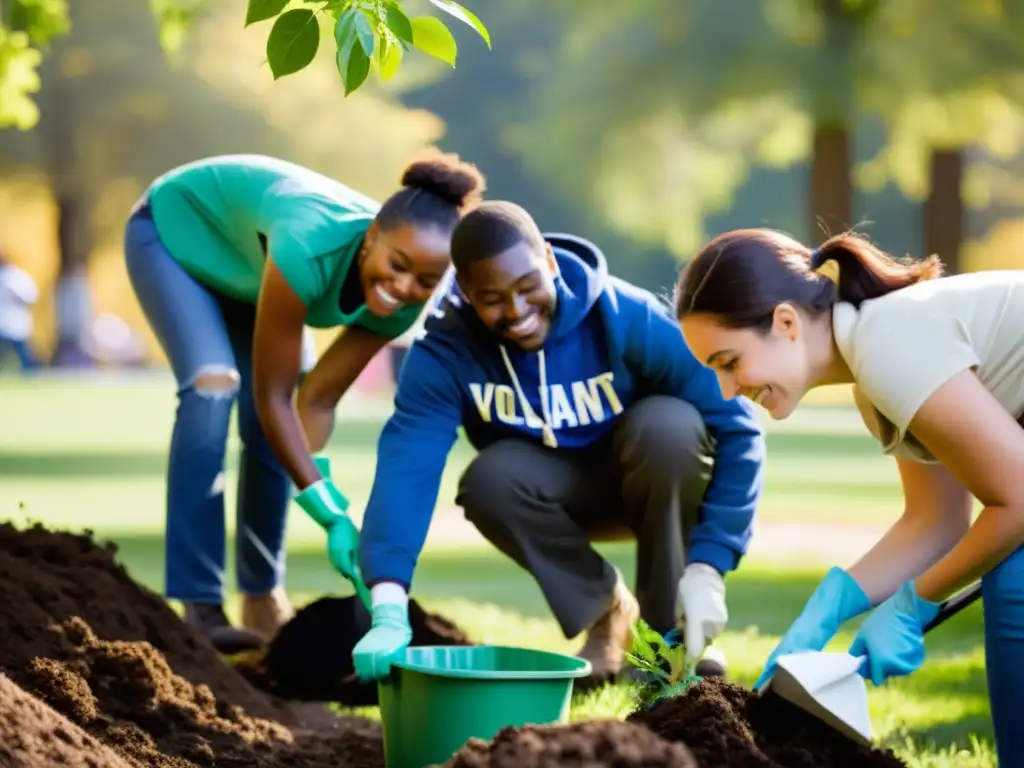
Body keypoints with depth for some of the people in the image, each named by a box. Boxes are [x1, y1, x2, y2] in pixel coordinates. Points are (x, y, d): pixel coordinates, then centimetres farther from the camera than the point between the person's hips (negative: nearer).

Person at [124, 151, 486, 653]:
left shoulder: (402, 304, -24)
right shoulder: (309, 247, -44)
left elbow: (317, 401, -17)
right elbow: (272, 394, -37)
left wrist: (310, 481, -31)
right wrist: (328, 510, -39)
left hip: (246, 260, 6)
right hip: (177, 228, -6)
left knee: (269, 428, -3)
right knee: (213, 388, -24)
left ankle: (263, 600, 14)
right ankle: (200, 607, -22)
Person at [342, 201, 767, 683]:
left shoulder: (629, 317, -29)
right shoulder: (445, 351, -24)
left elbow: (735, 427, -27)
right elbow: (407, 464, -36)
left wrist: (707, 567, -35)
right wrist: (389, 612, -50)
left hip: (653, 478, -1)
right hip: (558, 492, 1)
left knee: (668, 423, -33)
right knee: (489, 480, -31)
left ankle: (667, 631, -15)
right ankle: (608, 609, -4)